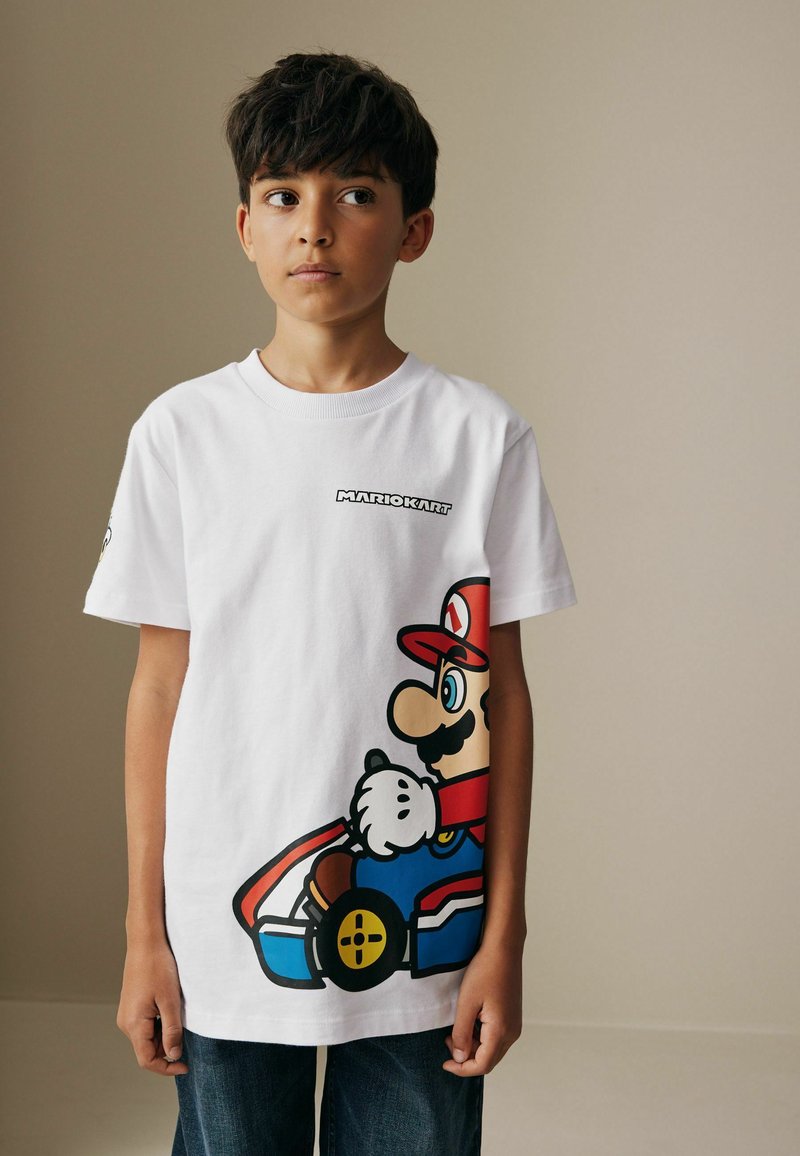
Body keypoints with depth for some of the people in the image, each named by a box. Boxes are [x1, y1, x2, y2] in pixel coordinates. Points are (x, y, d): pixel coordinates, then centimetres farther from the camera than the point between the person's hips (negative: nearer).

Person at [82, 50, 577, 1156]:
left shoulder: (481, 434, -3)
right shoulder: (181, 431, 0)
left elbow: (503, 690, 0)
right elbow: (160, 684, 2)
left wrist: (504, 937, -1)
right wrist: (144, 933, 3)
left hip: (422, 942, 0)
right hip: (224, 938, 1)